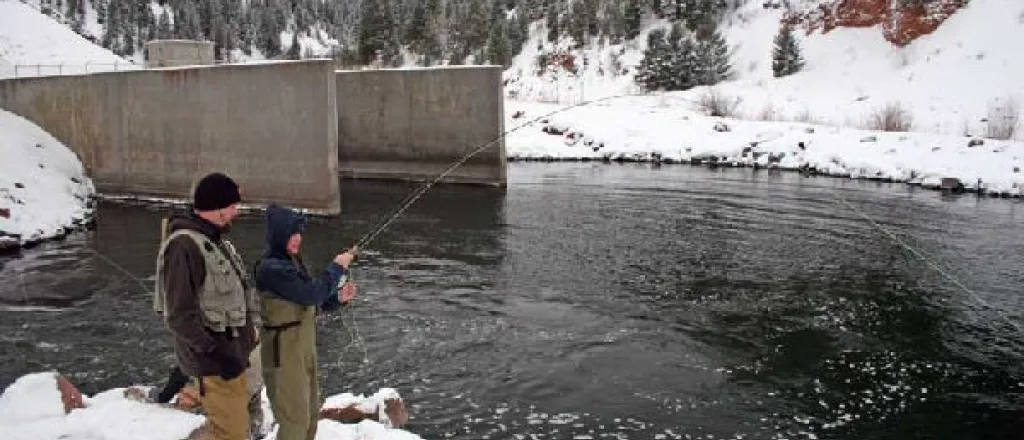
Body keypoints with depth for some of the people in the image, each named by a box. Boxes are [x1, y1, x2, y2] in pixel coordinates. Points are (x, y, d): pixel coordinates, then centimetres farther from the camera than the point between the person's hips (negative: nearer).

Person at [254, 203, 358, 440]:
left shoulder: (292, 261, 8)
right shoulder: (271, 267, -21)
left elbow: (311, 302, 13)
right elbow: (310, 294, -24)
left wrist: (338, 297, -4)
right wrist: (337, 267, -14)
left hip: (304, 346, 9)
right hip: (284, 350, -9)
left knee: (310, 413, 20)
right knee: (295, 417, 0)